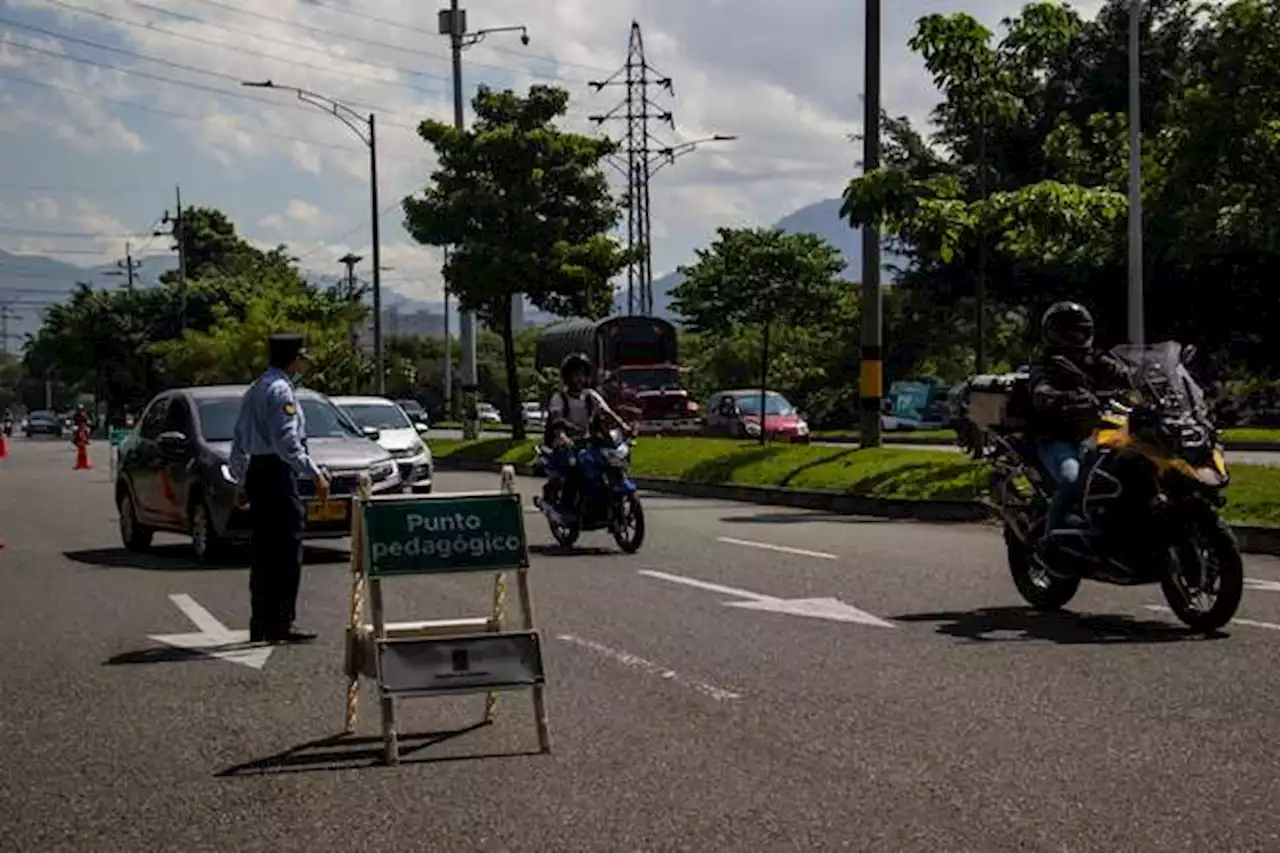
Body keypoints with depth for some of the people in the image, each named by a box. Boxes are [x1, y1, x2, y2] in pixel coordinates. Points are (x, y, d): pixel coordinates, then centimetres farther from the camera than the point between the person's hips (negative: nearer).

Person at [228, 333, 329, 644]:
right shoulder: (280, 390, -12)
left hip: (256, 474, 10)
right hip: (278, 475, -10)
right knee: (285, 552, -7)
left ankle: (261, 625, 15)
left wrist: (242, 481, 26)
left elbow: (239, 443, 22)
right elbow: (287, 442, -20)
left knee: (263, 553, 12)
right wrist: (315, 474, -18)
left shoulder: (254, 391, 18)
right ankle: (279, 625, -8)